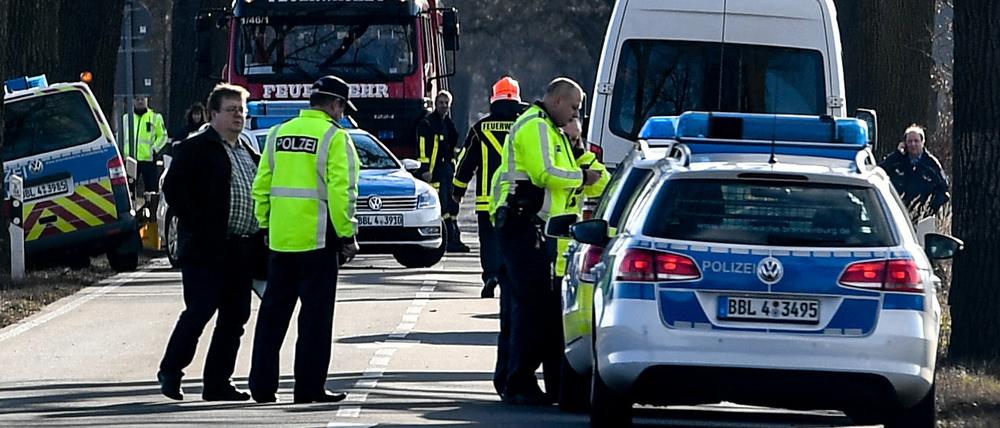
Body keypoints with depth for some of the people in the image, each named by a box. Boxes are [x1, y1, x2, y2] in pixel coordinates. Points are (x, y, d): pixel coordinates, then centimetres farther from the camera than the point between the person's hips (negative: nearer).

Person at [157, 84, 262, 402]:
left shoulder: (248, 154, 20)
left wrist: (257, 239, 11)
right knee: (200, 312, -9)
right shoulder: (196, 149, -3)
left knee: (235, 317, 6)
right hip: (206, 249, -7)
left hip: (241, 252, 7)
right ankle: (170, 372, 4)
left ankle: (218, 383, 11)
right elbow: (173, 188, -12)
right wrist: (197, 227, -16)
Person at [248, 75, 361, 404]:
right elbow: (341, 191, -15)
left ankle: (262, 385, 12)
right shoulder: (334, 137, -8)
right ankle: (309, 387, 1)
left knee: (273, 310, 12)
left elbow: (261, 186, 12)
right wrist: (347, 235, -8)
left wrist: (266, 225, 19)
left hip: (280, 239, 6)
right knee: (315, 315, 1)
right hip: (317, 238, -6)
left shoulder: (279, 134, 11)